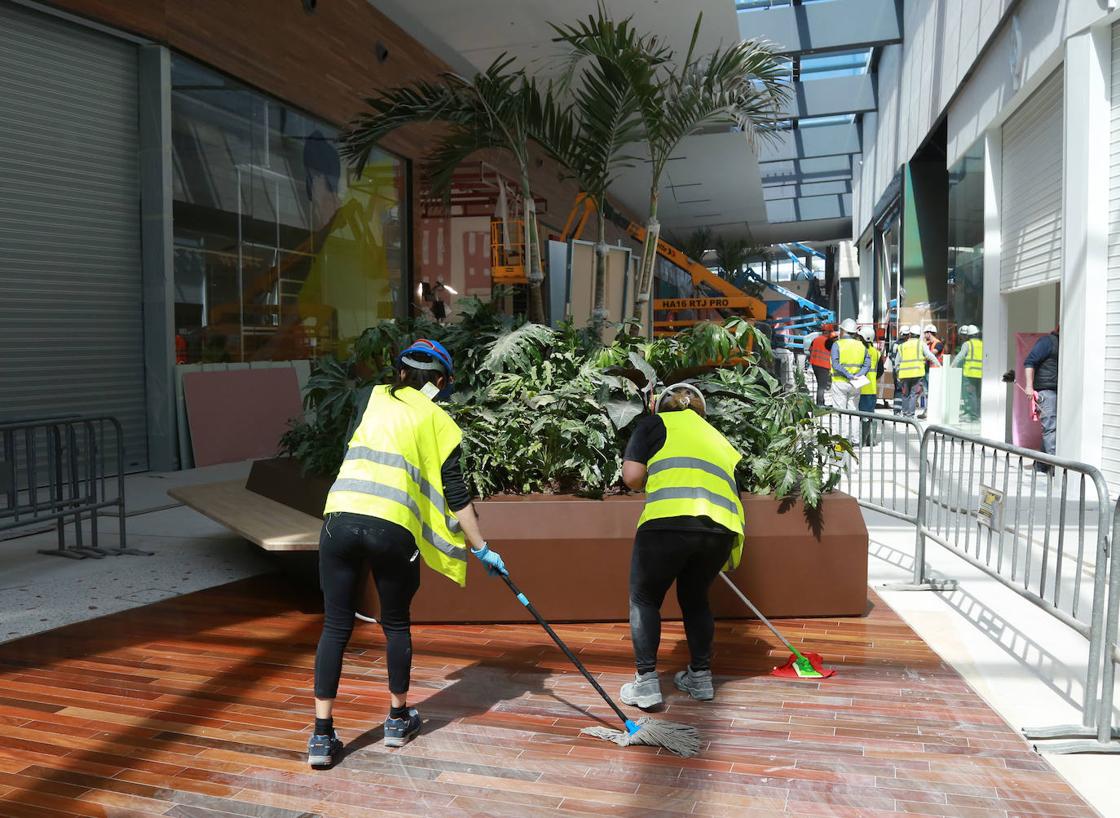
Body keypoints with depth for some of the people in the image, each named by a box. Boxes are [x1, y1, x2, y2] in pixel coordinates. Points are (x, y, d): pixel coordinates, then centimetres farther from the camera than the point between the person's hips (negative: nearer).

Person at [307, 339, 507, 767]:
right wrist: (481, 548, 14)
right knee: (396, 623, 18)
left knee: (336, 626, 12)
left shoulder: (376, 398, 19)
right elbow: (455, 493, 7)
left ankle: (322, 736, 12)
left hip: (340, 516, 2)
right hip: (391, 527, -2)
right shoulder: (438, 420, 9)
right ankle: (399, 719, 33)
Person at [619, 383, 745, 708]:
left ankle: (646, 682, 13)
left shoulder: (656, 424, 17)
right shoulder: (720, 440, 33)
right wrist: (728, 559, 40)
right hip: (722, 527, 5)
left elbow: (633, 477, 6)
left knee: (644, 599, 16)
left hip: (669, 521, -5)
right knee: (695, 598, 28)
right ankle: (700, 677, 34)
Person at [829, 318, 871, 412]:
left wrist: (849, 376, -16)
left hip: (840, 382, -4)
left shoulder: (837, 345, -4)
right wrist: (857, 376, -9)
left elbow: (836, 365, -16)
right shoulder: (861, 346, 9)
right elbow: (867, 365, 0)